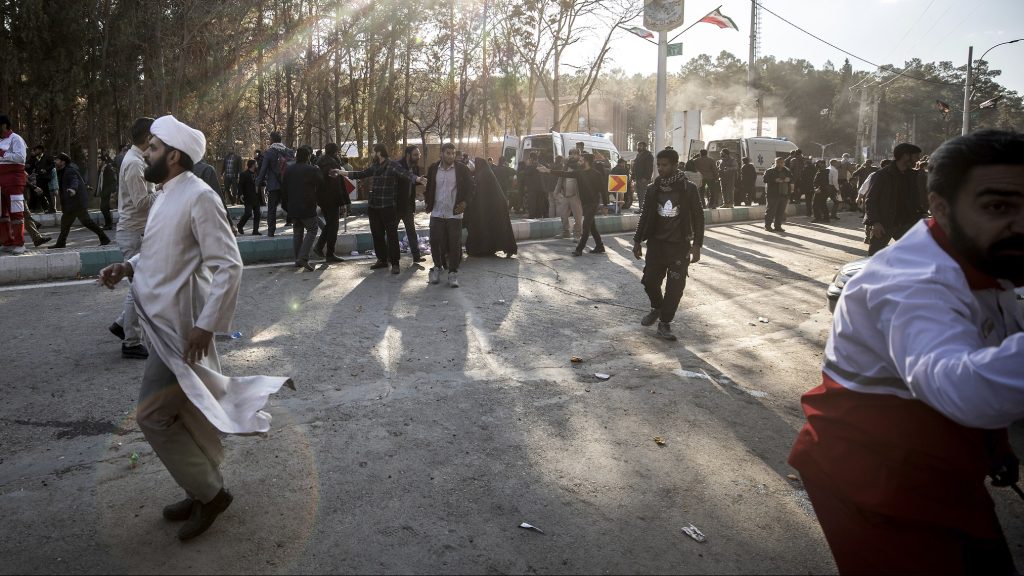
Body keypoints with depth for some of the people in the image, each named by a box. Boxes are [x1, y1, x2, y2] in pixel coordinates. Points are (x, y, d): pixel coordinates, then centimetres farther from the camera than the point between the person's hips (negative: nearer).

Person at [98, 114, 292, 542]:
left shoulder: (199, 197, -18)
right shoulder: (167, 194, 11)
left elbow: (229, 266, -22)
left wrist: (205, 324, -24)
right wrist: (127, 267, 5)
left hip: (181, 327, -9)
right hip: (165, 321, 9)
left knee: (153, 415, -4)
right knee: (190, 412, 17)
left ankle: (208, 492, 12)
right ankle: (205, 489, 31)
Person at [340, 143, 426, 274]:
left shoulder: (392, 165, -11)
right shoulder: (375, 166, 11)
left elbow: (405, 173, -26)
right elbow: (362, 174, 25)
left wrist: (417, 178, -46)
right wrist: (344, 173, 28)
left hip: (388, 207, -8)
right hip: (374, 206, 8)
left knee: (392, 234, -3)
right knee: (377, 234, 13)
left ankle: (395, 263, 2)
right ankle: (382, 260, 25)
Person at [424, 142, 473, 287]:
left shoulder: (462, 169, -3)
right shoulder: (433, 168, 4)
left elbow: (470, 187, 4)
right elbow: (428, 187, 17)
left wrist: (465, 202, -8)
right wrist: (428, 203, 8)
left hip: (454, 213, -2)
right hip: (436, 213, 2)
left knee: (455, 244, -2)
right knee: (435, 242, 4)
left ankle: (453, 272, 8)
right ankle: (437, 267, 24)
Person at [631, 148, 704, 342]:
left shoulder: (688, 189, -6)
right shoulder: (654, 188, 3)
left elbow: (698, 217, -3)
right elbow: (645, 215, 10)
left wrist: (696, 245, -8)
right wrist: (638, 240, 9)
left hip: (679, 245, -3)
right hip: (656, 243, 3)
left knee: (675, 287, -2)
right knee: (650, 281, 3)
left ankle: (664, 323, 11)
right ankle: (657, 308, 32)